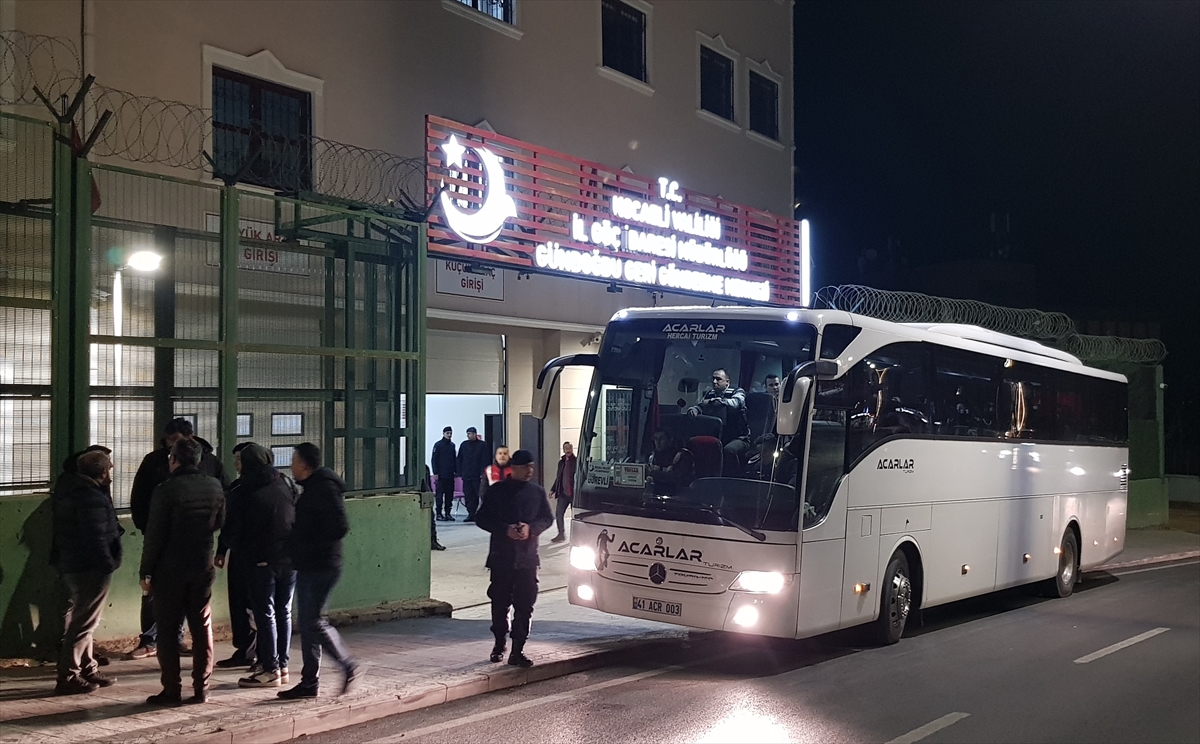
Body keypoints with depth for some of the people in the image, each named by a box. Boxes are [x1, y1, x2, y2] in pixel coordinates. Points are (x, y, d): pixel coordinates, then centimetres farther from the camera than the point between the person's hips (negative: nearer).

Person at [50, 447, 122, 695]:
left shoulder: (70, 488, 7)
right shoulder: (92, 500, -23)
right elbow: (96, 539, -26)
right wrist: (109, 564, -18)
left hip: (72, 565, 11)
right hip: (91, 568, -11)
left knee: (79, 619, 18)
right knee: (83, 623, -4)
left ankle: (88, 670, 29)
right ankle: (68, 678, -1)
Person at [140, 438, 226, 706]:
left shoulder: (166, 490, -13)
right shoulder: (215, 487, 2)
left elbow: (154, 535, -13)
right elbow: (220, 523, 15)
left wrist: (146, 572, -7)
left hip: (169, 570, -4)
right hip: (203, 568, 4)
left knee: (168, 630, 3)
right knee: (202, 628, 9)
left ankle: (171, 690, 4)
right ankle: (201, 688, 11)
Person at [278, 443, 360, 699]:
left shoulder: (323, 488, -16)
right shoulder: (312, 488, 16)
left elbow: (340, 526, -23)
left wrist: (311, 548, -19)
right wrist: (297, 547, 10)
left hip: (321, 567, -10)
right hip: (309, 567, 10)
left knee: (313, 621, -8)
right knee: (307, 622, 10)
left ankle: (348, 666, 5)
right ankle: (310, 681, 16)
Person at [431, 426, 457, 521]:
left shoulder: (452, 445, 14)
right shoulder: (438, 445, -3)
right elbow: (434, 459, -5)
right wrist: (436, 473, -11)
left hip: (450, 475, 6)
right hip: (441, 475, -6)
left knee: (450, 494, 6)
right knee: (440, 494, -4)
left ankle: (447, 513, 11)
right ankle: (439, 513, 1)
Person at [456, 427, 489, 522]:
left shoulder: (482, 445, 0)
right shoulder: (464, 445, 11)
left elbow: (484, 460, -3)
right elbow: (459, 460, 12)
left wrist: (483, 473, -11)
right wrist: (460, 473, 4)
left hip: (477, 475, -4)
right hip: (466, 475, 4)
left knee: (476, 495, -2)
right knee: (468, 495, 2)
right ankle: (471, 514, 6)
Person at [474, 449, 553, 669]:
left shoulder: (537, 492, 8)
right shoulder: (497, 490, 0)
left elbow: (547, 518, 11)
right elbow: (482, 518, 0)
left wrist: (531, 528, -10)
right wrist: (505, 530, -14)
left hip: (528, 557, 2)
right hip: (501, 556, -1)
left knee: (525, 605, -2)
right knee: (500, 602, 7)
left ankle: (517, 650, 2)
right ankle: (499, 644, 26)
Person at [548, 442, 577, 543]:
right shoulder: (561, 462, 11)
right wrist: (553, 489, 12)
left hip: (573, 493, -6)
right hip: (563, 493, 6)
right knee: (558, 513, 2)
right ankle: (561, 534, 13)